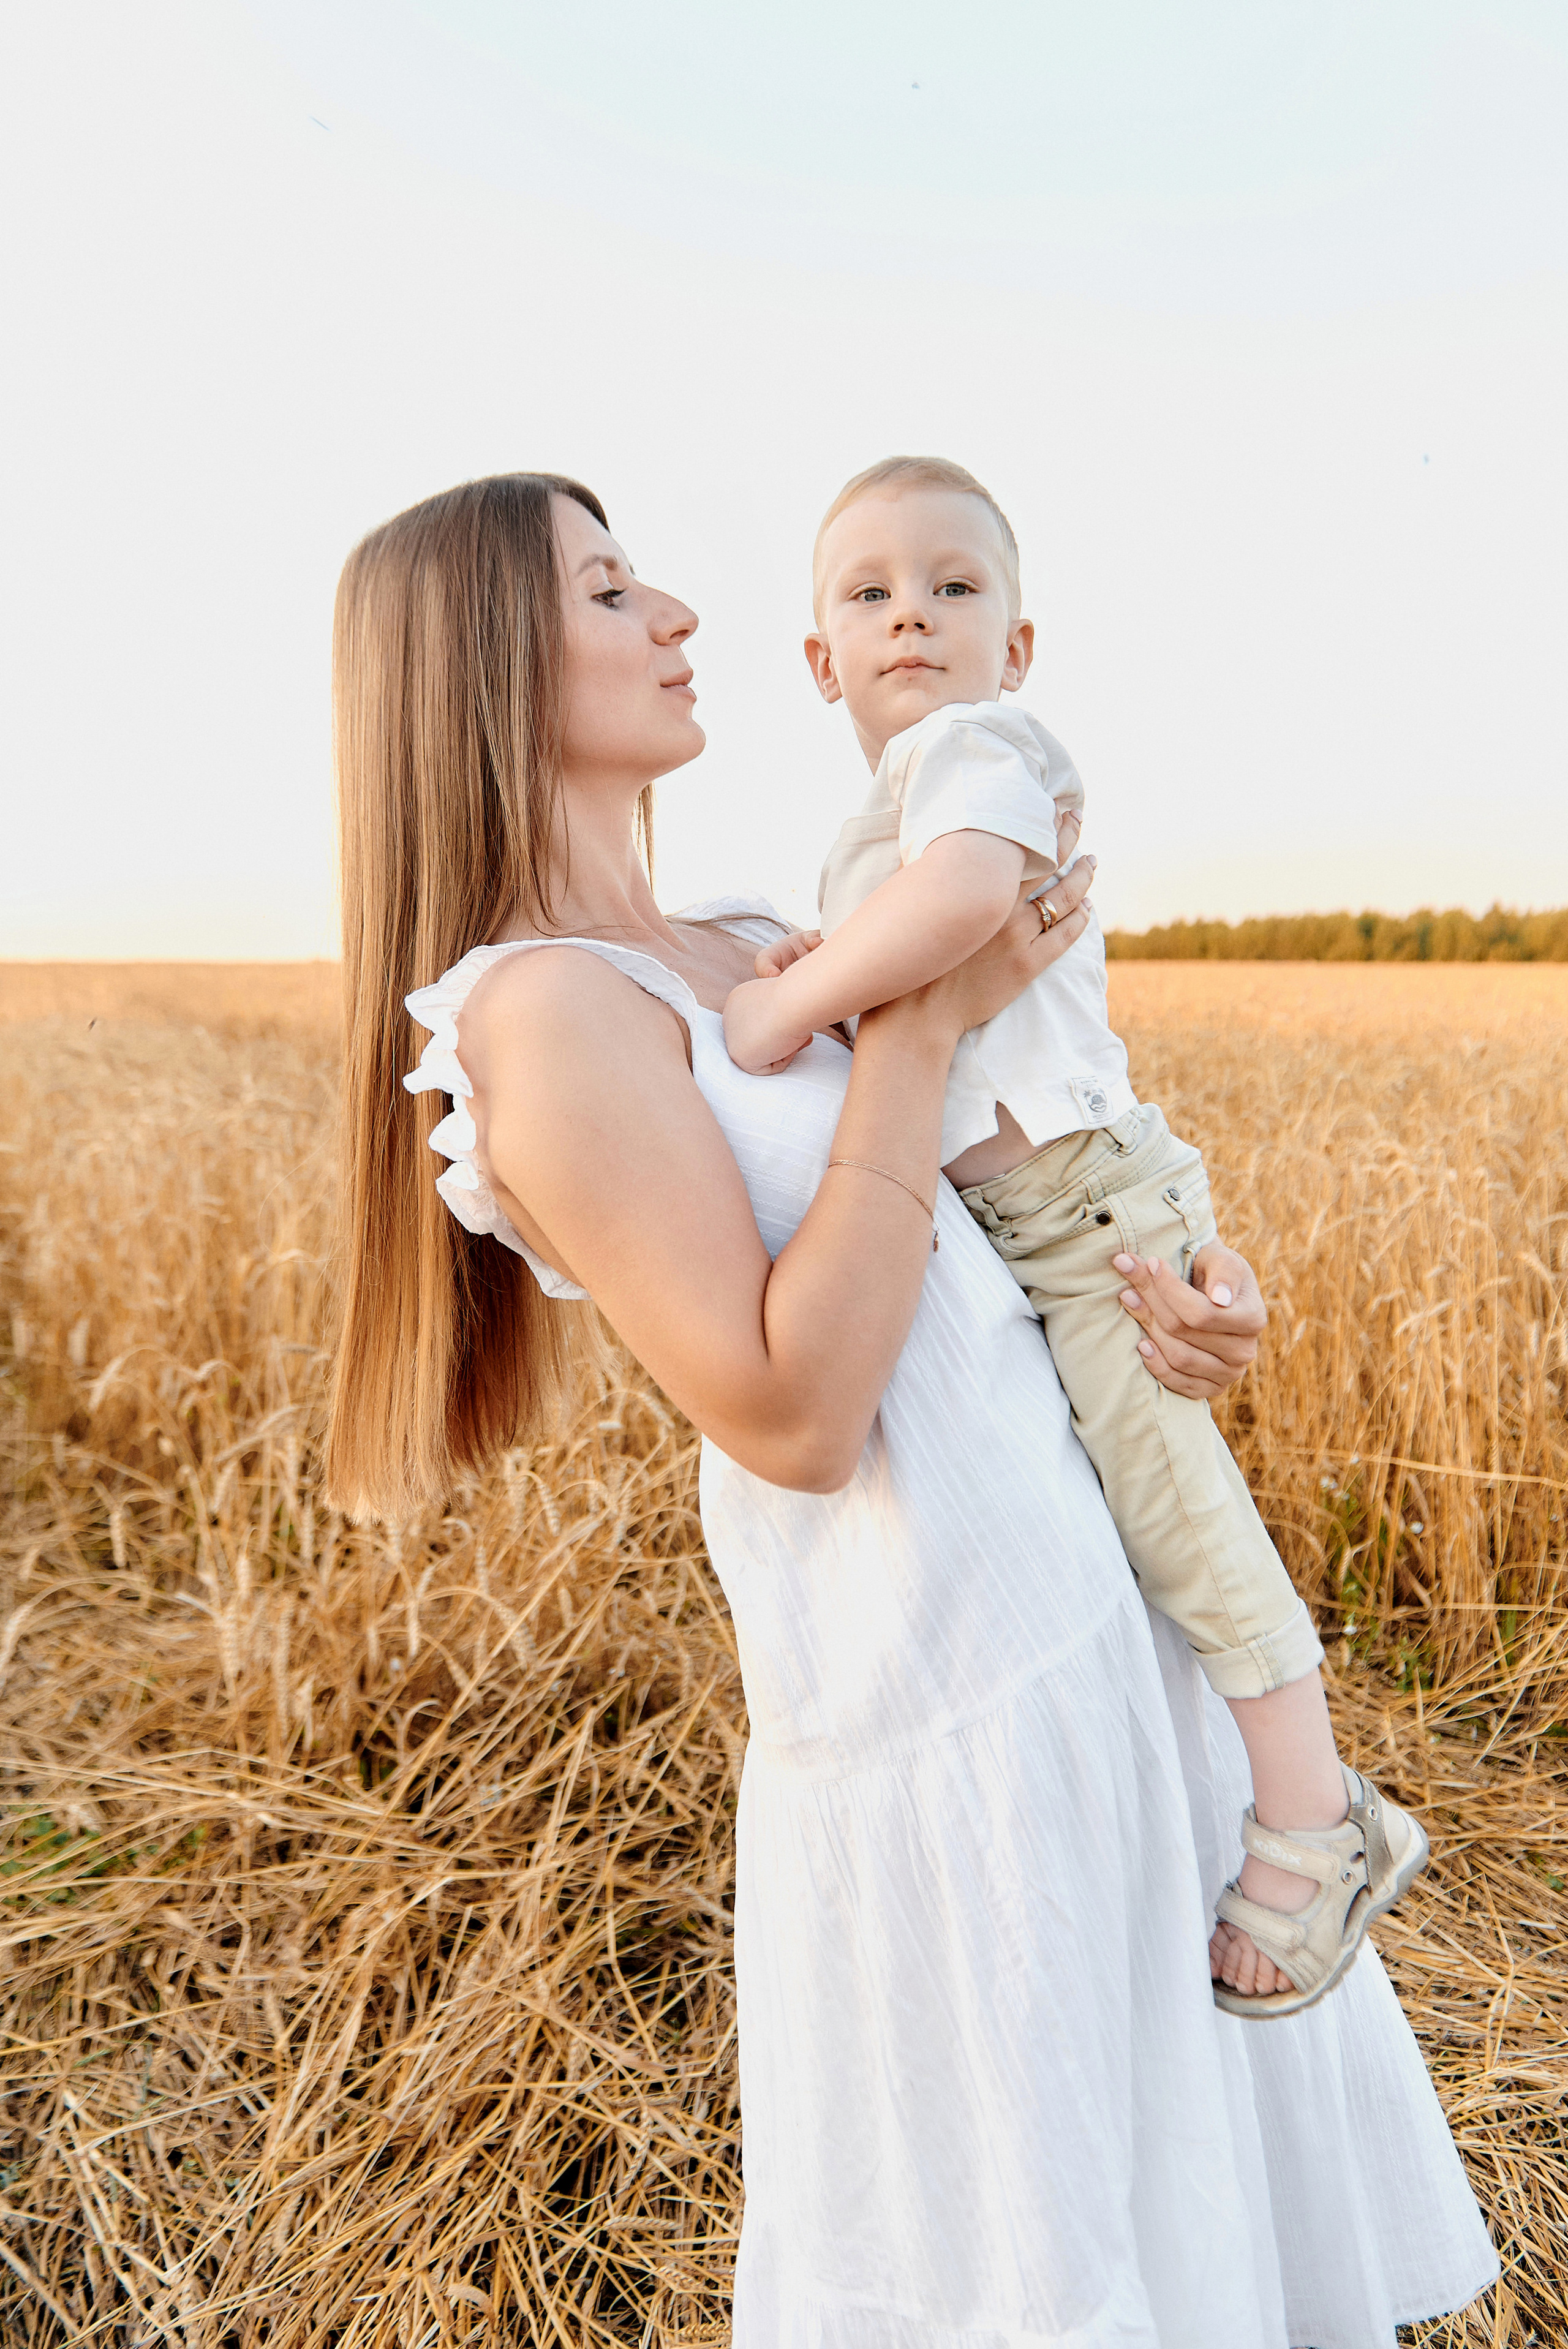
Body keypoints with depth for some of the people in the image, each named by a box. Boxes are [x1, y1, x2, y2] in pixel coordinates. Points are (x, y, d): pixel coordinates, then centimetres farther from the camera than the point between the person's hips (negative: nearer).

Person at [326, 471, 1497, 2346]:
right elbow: (791, 1417, -24)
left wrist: (1180, 1278, -3)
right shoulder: (542, 1011, -19)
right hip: (937, 1687, -8)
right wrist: (920, 1018, -20)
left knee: (1197, 2068, 26)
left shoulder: (741, 946, 8)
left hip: (1087, 1596, 9)